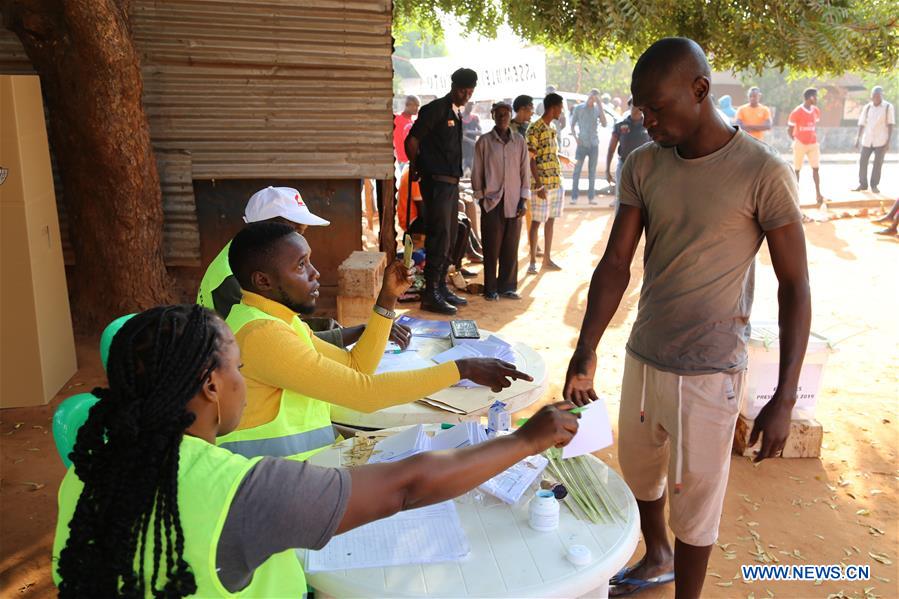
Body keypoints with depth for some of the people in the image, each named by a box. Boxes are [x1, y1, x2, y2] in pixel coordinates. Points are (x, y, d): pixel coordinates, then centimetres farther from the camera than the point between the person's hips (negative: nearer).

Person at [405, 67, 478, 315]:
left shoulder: (456, 113, 17)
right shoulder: (436, 109, -11)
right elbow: (412, 141, -13)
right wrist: (416, 169, 0)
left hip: (451, 183, 9)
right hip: (437, 183, -9)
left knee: (448, 239, 13)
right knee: (439, 239, -9)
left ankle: (441, 288, 22)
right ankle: (431, 295, -4)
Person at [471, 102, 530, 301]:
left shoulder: (519, 141, 7)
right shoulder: (484, 141, 1)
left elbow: (525, 171, 8)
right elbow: (477, 172, 3)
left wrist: (523, 200, 2)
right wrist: (480, 197, 0)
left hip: (513, 202, 2)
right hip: (491, 201, -2)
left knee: (511, 248, 5)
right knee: (491, 247, 1)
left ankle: (507, 287, 15)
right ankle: (491, 289, 9)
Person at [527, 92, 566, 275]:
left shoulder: (552, 129, 13)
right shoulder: (534, 129, -12)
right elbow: (531, 160, -15)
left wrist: (559, 180, 18)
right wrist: (539, 186, -20)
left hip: (556, 183, 8)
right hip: (542, 184, -8)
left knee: (550, 221, 11)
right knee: (536, 222, -2)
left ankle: (547, 259, 19)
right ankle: (532, 261, 5)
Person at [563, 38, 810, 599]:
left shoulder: (764, 173, -15)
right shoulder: (642, 165, -1)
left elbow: (795, 287, -10)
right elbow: (616, 263, -3)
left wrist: (784, 399, -13)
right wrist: (586, 352, -15)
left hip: (708, 370, -5)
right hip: (643, 356, 6)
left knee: (694, 499, 9)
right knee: (639, 471, 24)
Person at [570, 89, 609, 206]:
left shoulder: (598, 109, 4)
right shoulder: (578, 108, 2)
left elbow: (604, 124, -8)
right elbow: (572, 125, 6)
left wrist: (600, 105, -10)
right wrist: (575, 137, -10)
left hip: (594, 144, 2)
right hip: (582, 144, -1)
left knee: (592, 171, 6)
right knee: (577, 170, -3)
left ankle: (591, 197, 11)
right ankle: (574, 197, 1)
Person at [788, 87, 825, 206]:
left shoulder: (816, 111, 5)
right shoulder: (797, 112, -14)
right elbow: (789, 130, -7)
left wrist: (814, 137, 11)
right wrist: (796, 141, -1)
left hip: (813, 144, 5)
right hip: (800, 144, -5)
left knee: (816, 168, 0)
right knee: (796, 169, 5)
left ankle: (818, 193, 3)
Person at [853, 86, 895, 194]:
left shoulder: (888, 107, -3)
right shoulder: (867, 107, 5)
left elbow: (890, 125, -5)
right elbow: (862, 124, 6)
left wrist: (888, 141, -11)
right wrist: (858, 138, -2)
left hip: (881, 140, -3)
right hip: (867, 140, 3)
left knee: (878, 163, -1)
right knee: (862, 161, 1)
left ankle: (874, 185, 9)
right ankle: (862, 184, 12)